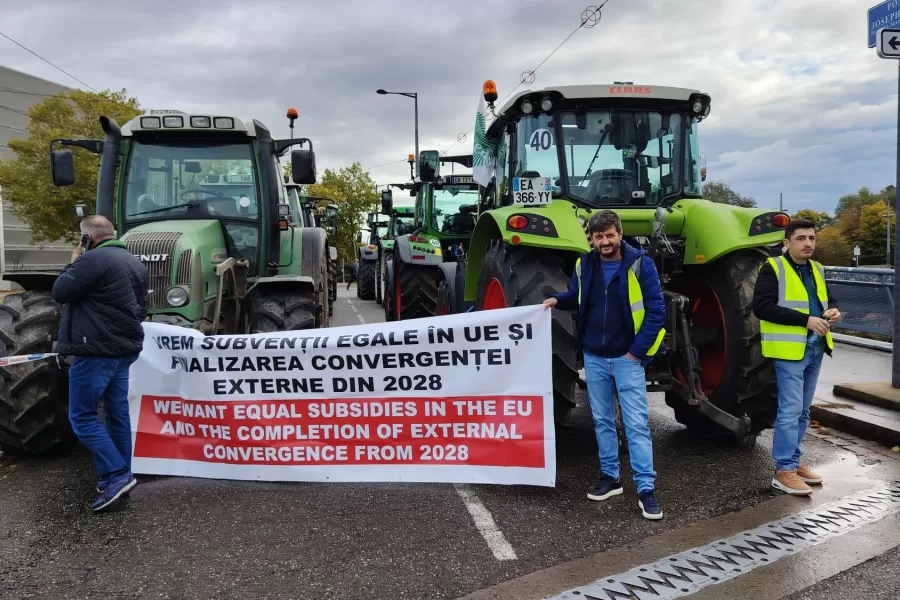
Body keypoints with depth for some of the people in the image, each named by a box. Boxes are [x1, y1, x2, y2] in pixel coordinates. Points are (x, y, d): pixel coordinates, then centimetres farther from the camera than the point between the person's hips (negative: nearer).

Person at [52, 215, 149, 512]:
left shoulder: (94, 259, -15)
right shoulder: (136, 263, 14)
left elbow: (60, 292, -11)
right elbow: (141, 305, 20)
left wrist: (75, 262, 2)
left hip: (96, 350, -9)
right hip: (125, 349, 9)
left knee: (82, 415, 0)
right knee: (117, 413, 12)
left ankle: (116, 475, -6)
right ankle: (119, 476, 18)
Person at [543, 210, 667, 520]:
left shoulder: (640, 264, -10)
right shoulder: (584, 265, 2)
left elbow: (656, 311, -10)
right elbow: (576, 296, 19)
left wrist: (638, 350, -12)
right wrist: (557, 299, -3)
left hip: (627, 357, -4)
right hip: (594, 357, 5)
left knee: (636, 424, -4)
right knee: (602, 420, 13)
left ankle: (646, 489, 3)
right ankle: (610, 477, 27)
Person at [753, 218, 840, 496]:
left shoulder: (817, 270, 15)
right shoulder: (773, 268, -9)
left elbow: (826, 298, 27)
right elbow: (762, 307, -18)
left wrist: (833, 309, 2)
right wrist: (806, 319, -22)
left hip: (815, 348, 8)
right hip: (789, 348, -8)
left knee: (802, 411, 14)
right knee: (790, 409, -8)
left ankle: (793, 461, 25)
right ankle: (784, 470, 0)